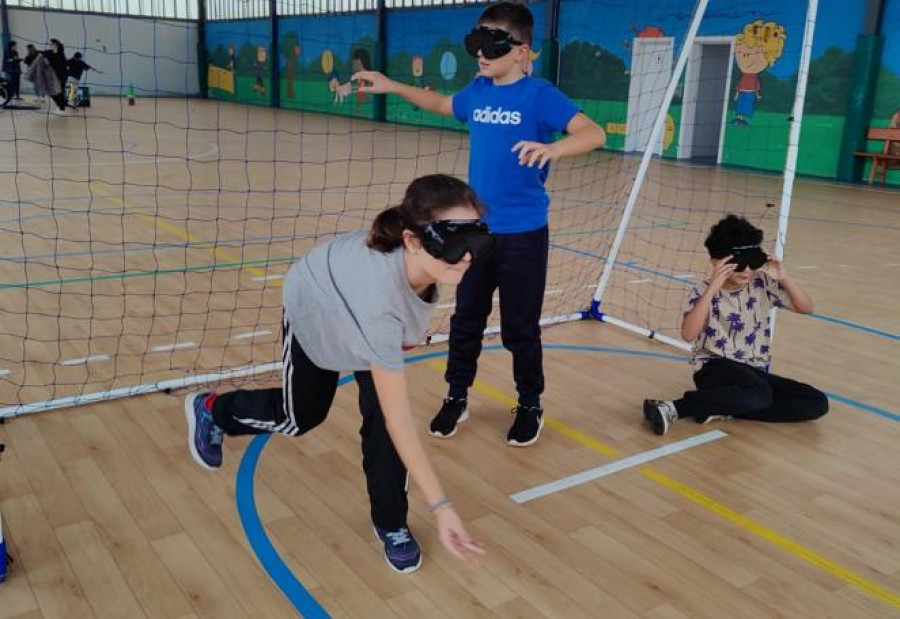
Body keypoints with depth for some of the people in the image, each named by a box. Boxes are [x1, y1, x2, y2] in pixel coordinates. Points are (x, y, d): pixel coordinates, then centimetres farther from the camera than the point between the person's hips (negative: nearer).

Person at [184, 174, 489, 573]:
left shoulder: (425, 250, -35)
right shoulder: (380, 299, -50)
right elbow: (400, 420, -45)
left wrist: (405, 334, 1)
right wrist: (440, 506, -43)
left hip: (359, 310, 4)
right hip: (314, 310, -4)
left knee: (381, 416, -11)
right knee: (300, 418, 16)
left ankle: (390, 524, 9)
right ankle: (210, 410, 45)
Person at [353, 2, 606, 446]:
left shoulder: (540, 95, -13)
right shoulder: (477, 91, 5)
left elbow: (594, 133, -24)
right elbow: (441, 103, 27)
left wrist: (553, 148, -43)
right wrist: (391, 86, 23)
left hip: (522, 234, -5)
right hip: (475, 229, 5)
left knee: (520, 329, 7)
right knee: (466, 321, 14)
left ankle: (530, 406, 27)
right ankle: (457, 397, 31)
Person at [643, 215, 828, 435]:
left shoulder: (763, 285, 1)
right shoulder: (703, 293, -11)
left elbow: (806, 307, 2)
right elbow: (688, 334, -29)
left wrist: (784, 278, -16)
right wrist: (712, 289, -35)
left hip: (755, 372, 6)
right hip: (715, 367, -6)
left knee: (817, 403, -11)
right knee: (759, 396, -38)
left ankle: (724, 407, -15)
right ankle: (673, 407, -27)